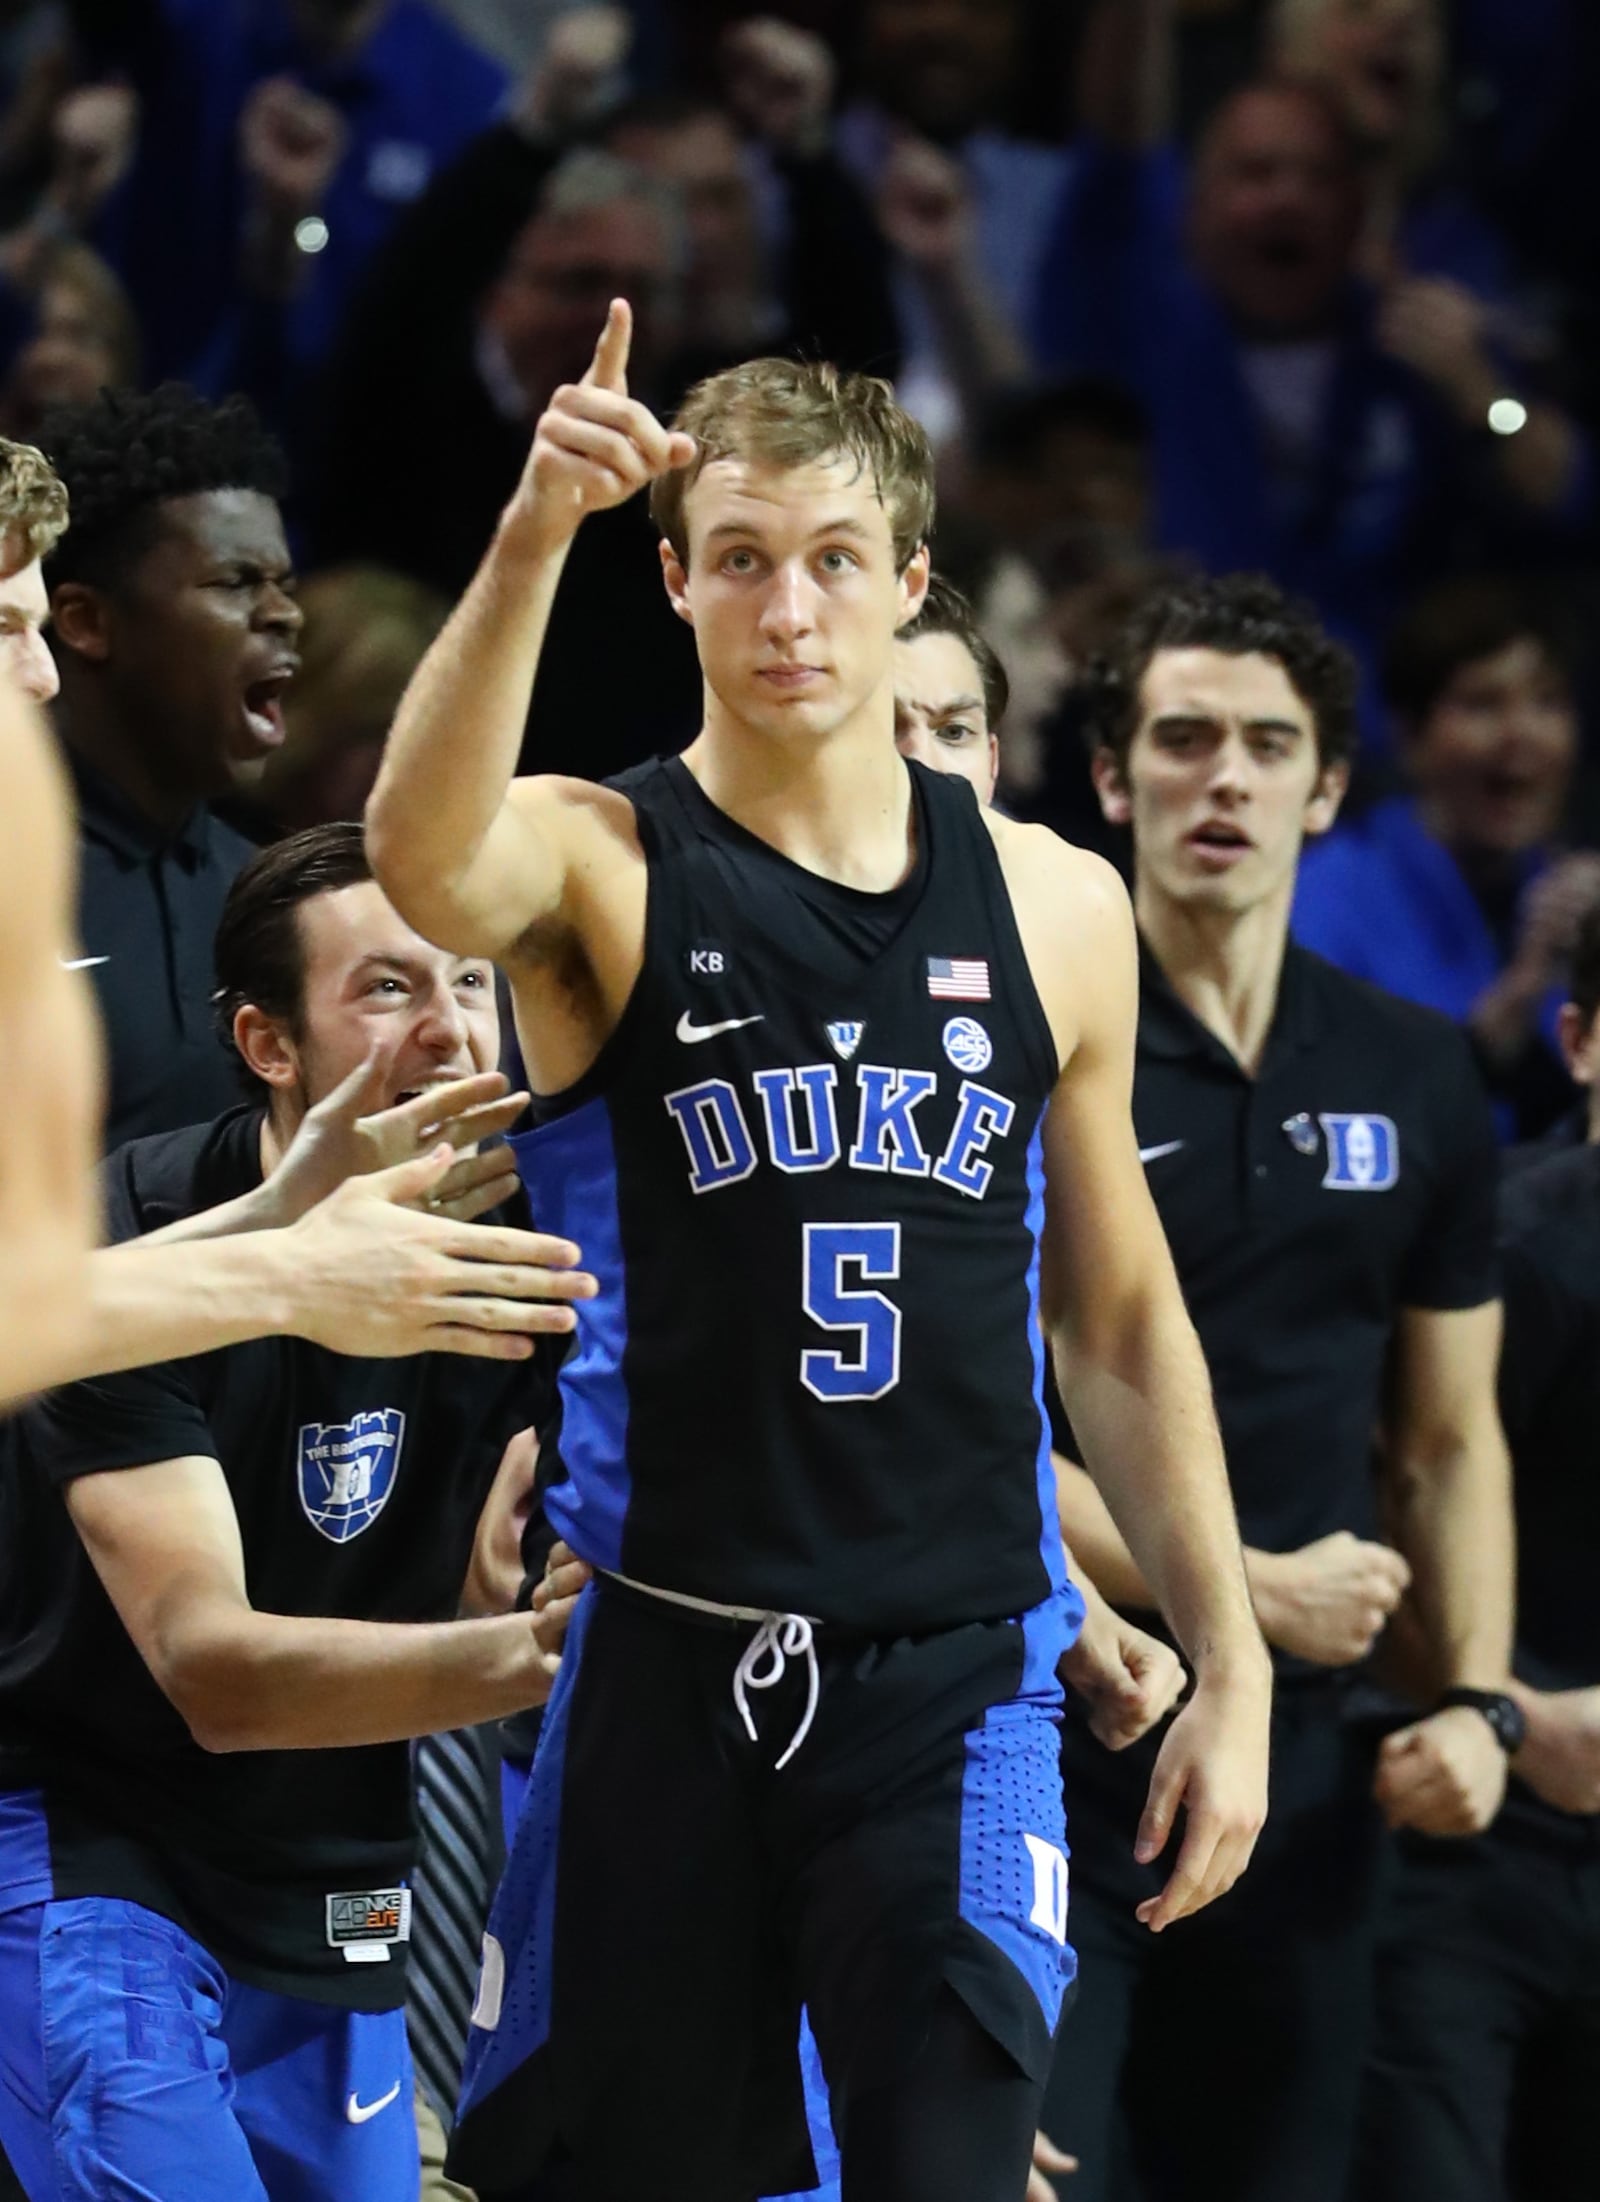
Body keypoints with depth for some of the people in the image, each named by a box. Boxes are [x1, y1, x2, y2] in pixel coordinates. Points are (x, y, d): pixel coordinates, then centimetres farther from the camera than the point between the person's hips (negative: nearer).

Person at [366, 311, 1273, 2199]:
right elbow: (424, 858, -28)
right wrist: (532, 535, -41)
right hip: (664, 1668, -1)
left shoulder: (1054, 906, 9)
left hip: (955, 1678, 1)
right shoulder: (602, 864, -2)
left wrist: (1229, 1658, 12)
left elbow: (1122, 1317, 16)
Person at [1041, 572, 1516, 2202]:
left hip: (1303, 1767, 5)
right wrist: (1255, 1591, -11)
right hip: (1055, 1746, -5)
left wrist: (1475, 1700, 1)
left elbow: (1451, 1442, 15)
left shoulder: (1417, 1087, 11)